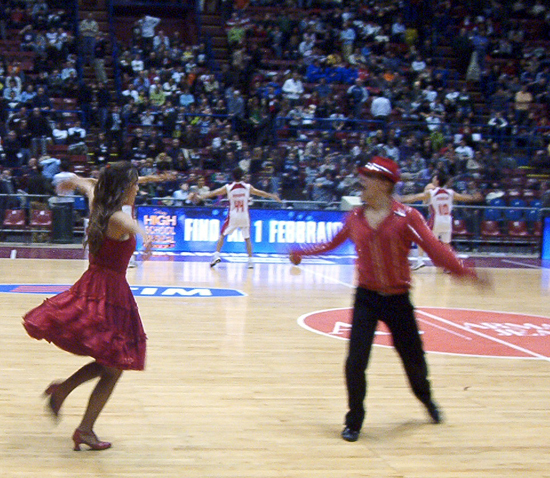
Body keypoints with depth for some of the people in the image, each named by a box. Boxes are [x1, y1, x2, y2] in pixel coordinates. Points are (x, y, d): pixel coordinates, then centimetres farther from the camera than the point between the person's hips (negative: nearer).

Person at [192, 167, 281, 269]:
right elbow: (261, 193, 8)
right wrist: (272, 196, 22)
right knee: (247, 238, 11)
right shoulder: (248, 187, -2)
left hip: (233, 216, -1)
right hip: (244, 216, 1)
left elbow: (213, 193, -1)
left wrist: (200, 196, 7)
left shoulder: (228, 187, -5)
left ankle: (217, 255, -4)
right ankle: (250, 261, 5)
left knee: (222, 235, 12)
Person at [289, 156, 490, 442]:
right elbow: (332, 244, 17)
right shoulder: (355, 217, 1)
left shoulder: (406, 216, -10)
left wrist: (466, 273, -29)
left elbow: (435, 249, -17)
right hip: (366, 298, 2)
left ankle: (426, 400, 44)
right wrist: (301, 253, 23)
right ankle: (354, 422, 13)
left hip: (398, 300, -2)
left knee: (413, 359, 11)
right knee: (356, 362, -7)